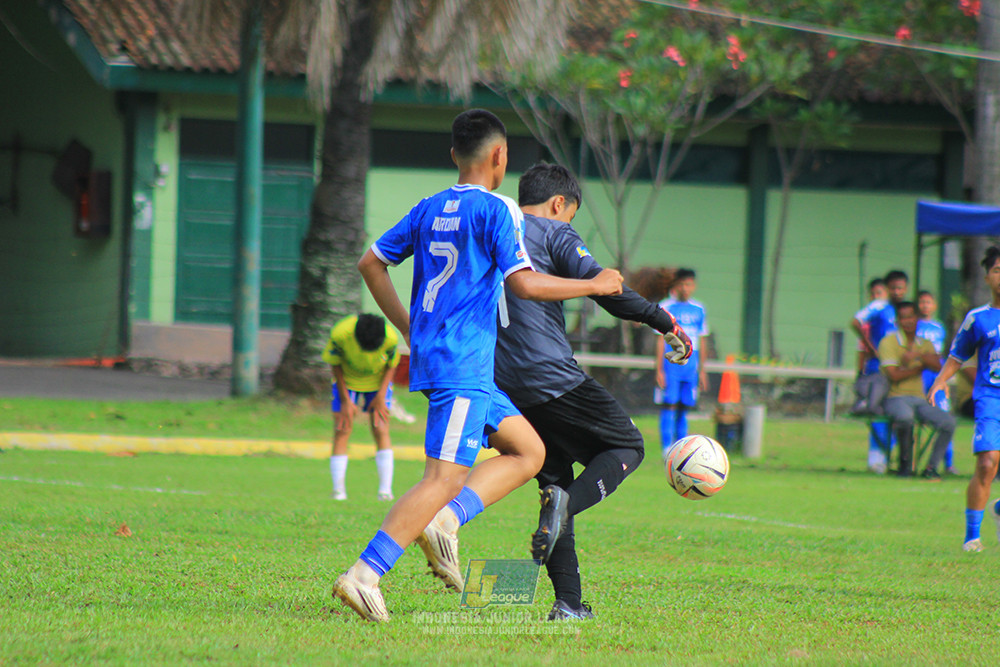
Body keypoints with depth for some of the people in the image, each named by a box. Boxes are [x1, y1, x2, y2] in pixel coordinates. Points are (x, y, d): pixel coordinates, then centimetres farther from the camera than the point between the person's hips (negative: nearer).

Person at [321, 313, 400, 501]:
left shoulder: (391, 338, -31)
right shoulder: (339, 334, -33)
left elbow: (391, 365, -9)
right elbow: (335, 365, -13)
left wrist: (381, 396, -14)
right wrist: (345, 400, -12)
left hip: (378, 381, 0)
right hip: (346, 380, 0)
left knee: (381, 430, -10)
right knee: (342, 431, -9)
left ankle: (385, 489, -8)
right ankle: (338, 490, -6)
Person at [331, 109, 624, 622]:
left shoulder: (429, 209, 14)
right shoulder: (495, 210, -8)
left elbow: (371, 263, 17)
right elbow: (523, 283, -17)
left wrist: (409, 329, 23)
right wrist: (595, 286, -6)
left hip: (430, 353, 9)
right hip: (462, 366, -9)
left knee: (528, 451, 15)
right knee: (444, 479, -12)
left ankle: (444, 522, -1)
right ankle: (363, 575, -20)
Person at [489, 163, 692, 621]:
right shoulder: (554, 234, 0)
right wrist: (664, 321, -10)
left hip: (503, 389, 7)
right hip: (551, 377, -7)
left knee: (554, 479, 15)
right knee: (627, 447, 9)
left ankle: (569, 602, 4)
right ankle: (568, 502, -23)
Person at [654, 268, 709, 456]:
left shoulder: (698, 310, 12)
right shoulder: (666, 308, -2)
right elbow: (660, 340, -3)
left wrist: (702, 370, 18)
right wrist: (659, 369, -7)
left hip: (691, 368, 4)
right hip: (670, 367, -4)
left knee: (683, 409, 6)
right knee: (669, 407, -9)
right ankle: (666, 449, -10)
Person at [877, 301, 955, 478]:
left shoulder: (925, 344, 16)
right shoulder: (888, 342, 0)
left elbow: (937, 366, -3)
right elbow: (894, 375, -11)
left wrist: (918, 355, -20)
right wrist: (921, 367, -3)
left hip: (920, 399, 5)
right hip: (895, 398, -5)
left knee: (948, 422, -18)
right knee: (905, 416, -39)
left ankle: (931, 467, -10)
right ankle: (905, 462, -19)